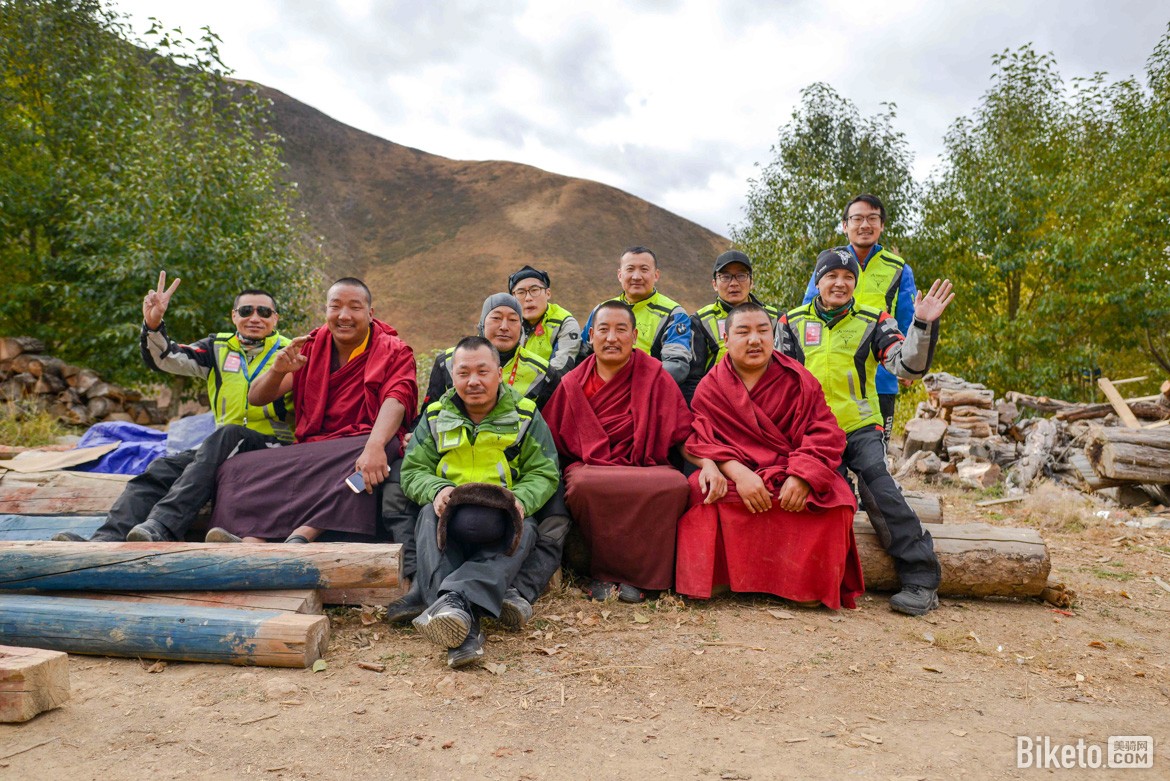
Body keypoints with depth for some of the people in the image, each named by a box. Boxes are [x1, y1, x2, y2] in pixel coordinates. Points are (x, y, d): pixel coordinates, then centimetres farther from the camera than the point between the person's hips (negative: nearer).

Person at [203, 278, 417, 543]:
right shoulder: (310, 346, 13)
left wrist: (374, 447, -38)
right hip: (308, 450, 4)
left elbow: (395, 402, -17)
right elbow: (256, 398, 10)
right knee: (237, 467, -14)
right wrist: (278, 371, -14)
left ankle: (301, 536, -44)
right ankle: (252, 541, -40)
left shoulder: (393, 352, 3)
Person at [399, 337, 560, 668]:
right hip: (451, 514, 1)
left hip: (503, 516, -1)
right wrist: (437, 490, -15)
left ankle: (455, 600, -58)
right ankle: (464, 627, -53)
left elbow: (544, 474, 4)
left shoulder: (526, 416, 10)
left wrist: (519, 500, -19)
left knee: (521, 530, -35)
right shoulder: (435, 417, 15)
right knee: (430, 516, -34)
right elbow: (412, 471, 9)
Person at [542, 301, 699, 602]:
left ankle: (634, 575, -13)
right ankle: (603, 571, -11)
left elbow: (682, 436, 4)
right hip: (589, 468, 0)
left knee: (676, 485, -32)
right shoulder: (571, 384, 12)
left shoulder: (655, 377, 8)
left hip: (646, 470, 0)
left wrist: (708, 464, -13)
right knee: (584, 484, -34)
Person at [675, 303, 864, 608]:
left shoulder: (798, 379, 3)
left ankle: (809, 587, -9)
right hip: (732, 475, 0)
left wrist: (802, 475, -23)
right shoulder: (711, 386, 3)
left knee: (834, 500, -26)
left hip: (789, 475, 1)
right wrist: (737, 472, -26)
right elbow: (701, 441, -8)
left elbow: (826, 434, -5)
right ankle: (712, 579, -15)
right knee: (702, 492, -30)